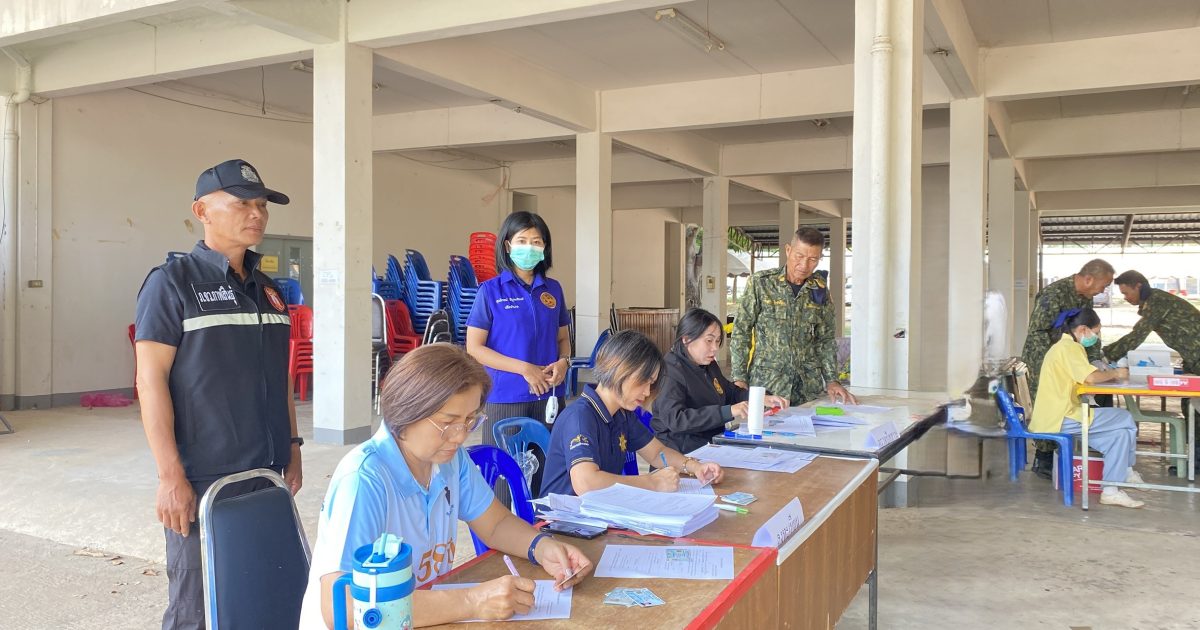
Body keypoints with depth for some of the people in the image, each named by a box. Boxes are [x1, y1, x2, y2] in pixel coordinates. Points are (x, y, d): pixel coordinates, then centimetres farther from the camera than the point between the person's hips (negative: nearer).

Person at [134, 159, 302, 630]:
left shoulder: (266, 289, 12)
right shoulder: (172, 282, -6)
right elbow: (151, 380, -11)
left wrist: (291, 450, 14)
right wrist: (170, 475, -16)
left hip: (267, 475, 6)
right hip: (204, 478, -6)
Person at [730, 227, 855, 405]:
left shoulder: (820, 290, 5)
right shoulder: (760, 283, -5)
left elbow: (826, 339, 11)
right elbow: (741, 331, -4)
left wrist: (831, 380, 0)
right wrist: (739, 378, -10)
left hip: (810, 387, 3)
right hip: (767, 384, -3)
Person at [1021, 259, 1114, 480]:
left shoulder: (1085, 297, 4)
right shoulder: (1053, 295, -23)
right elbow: (1036, 332, -25)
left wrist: (1096, 358, 1)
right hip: (1042, 362, -8)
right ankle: (1043, 462, 5)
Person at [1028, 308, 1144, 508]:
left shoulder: (1062, 346, 21)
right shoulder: (1070, 347, -12)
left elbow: (1082, 377, 18)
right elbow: (1091, 377, -23)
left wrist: (1108, 375, 6)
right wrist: (1115, 373, -5)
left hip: (1053, 418, 10)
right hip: (1060, 419, -10)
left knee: (1120, 432, 9)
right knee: (1124, 419, -3)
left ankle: (1111, 489, 7)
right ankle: (1125, 471, 14)